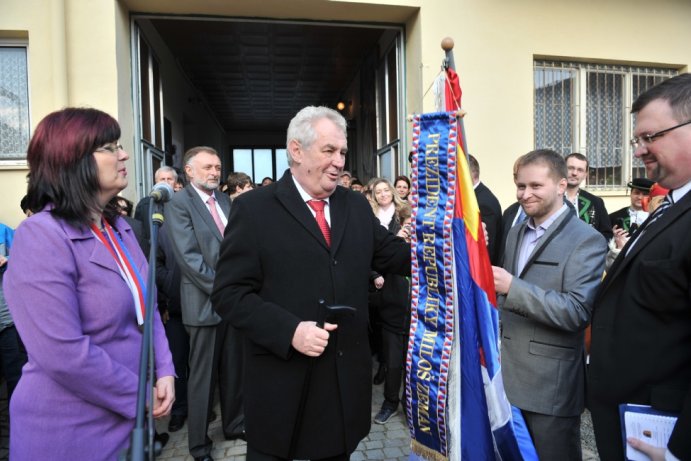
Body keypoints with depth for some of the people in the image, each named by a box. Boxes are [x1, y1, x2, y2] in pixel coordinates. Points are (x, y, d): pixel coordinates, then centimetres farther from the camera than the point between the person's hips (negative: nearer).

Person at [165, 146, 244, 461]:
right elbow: (189, 257, -16)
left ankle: (234, 425, 35)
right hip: (205, 302, -5)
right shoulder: (178, 203, -8)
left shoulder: (224, 199, 11)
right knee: (203, 376, 8)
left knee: (234, 371, 16)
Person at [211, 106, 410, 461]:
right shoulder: (254, 208, -9)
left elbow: (390, 256, 9)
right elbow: (229, 293, -11)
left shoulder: (356, 205, 7)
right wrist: (289, 331, -22)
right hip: (282, 384, -4)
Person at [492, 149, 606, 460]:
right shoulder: (516, 232, 11)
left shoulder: (586, 240, -13)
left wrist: (512, 287, -29)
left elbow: (578, 311, -23)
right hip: (508, 375, 7)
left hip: (551, 384, -6)